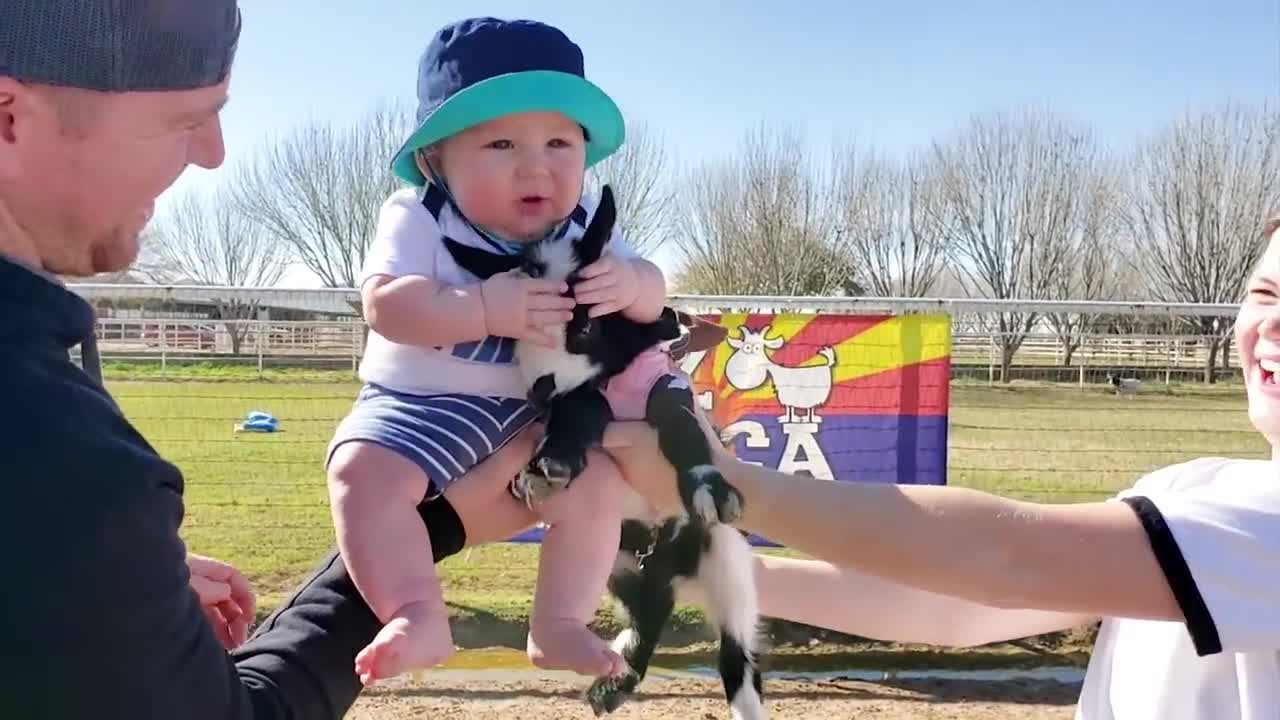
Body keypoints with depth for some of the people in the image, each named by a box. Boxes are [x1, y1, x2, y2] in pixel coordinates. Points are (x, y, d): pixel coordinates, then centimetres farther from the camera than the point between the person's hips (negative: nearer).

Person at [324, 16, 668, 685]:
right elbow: (386, 305, -26)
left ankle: (558, 625, 0)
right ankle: (419, 616, -22)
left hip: (537, 412, 3)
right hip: (423, 404, -2)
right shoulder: (417, 218, -13)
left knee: (597, 483, -15)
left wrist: (628, 281, -26)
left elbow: (652, 296, 0)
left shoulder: (585, 228, -2)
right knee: (362, 473, -26)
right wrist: (487, 307, -38)